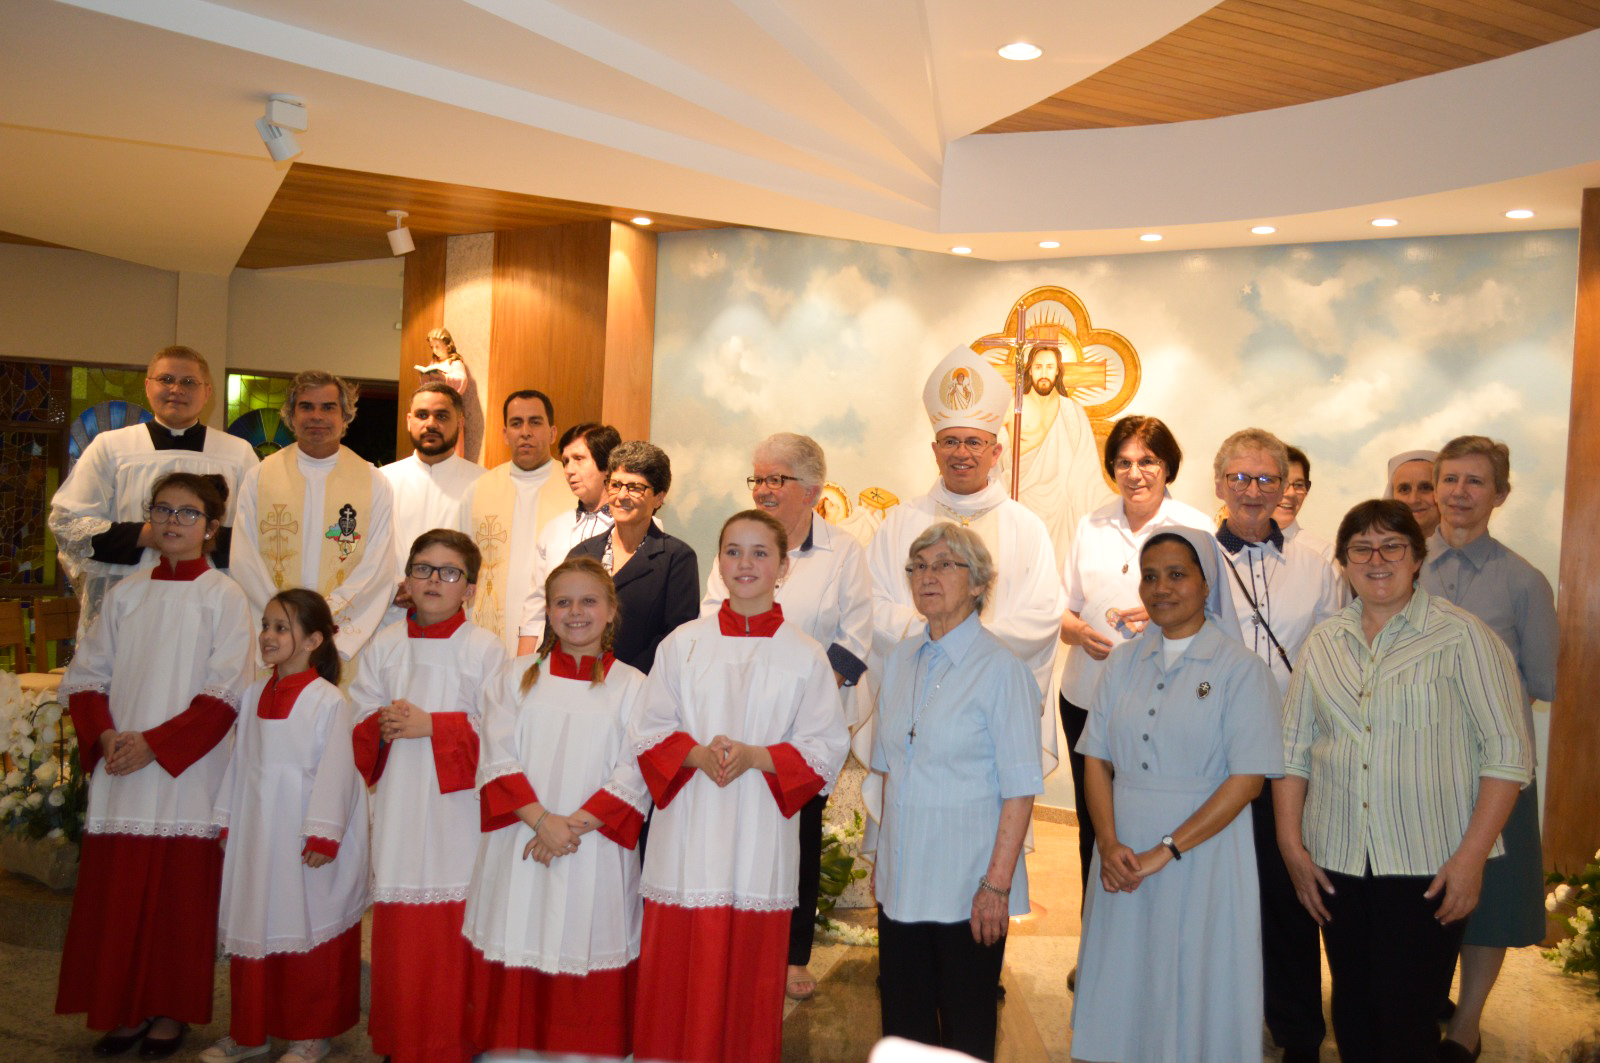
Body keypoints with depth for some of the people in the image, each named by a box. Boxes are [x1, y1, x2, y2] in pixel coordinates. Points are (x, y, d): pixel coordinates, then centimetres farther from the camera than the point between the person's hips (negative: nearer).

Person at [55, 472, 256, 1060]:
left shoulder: (224, 597, -3)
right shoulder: (125, 593, 9)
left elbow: (225, 693, -8)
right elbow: (86, 676, 8)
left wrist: (155, 744, -15)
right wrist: (105, 736, -9)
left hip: (186, 772, -4)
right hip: (119, 773, 4)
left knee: (180, 892, 2)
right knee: (115, 892, 7)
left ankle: (171, 1011, 17)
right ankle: (127, 1009, 21)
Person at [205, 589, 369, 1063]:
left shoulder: (328, 701, -13)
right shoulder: (255, 694, 6)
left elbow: (335, 771, -14)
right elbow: (239, 762, 11)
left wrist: (322, 836, -15)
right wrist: (228, 822, 12)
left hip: (302, 837, -6)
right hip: (256, 835, 6)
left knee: (305, 931, 5)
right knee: (253, 930, 13)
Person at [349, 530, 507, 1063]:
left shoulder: (485, 649, -3)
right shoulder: (385, 645, 10)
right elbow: (357, 719, 12)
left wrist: (434, 727, -15)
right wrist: (381, 726, -9)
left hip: (457, 808, -4)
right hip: (398, 810, 4)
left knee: (452, 936, -2)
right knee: (397, 935, 7)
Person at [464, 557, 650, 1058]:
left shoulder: (632, 686, 4)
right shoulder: (517, 676, 8)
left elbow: (635, 774, -3)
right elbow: (498, 760, 0)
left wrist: (577, 824, -14)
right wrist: (541, 819, -14)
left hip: (595, 853, -1)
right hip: (520, 849, 1)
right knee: (515, 979, 5)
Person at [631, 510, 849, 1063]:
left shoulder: (805, 655, 2)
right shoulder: (682, 644, 5)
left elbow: (826, 748, -1)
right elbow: (649, 731, 6)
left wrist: (756, 757, -15)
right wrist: (697, 754, -13)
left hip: (760, 836, -1)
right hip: (687, 833, 1)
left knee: (749, 982, 5)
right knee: (675, 975, 4)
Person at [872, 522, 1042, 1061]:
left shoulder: (1001, 669, -11)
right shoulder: (900, 660, 7)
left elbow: (1020, 789, -12)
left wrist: (997, 883, -16)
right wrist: (882, 857, 12)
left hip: (966, 884, -5)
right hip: (901, 877, 5)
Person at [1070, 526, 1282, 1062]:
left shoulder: (1240, 669, -6)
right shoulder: (1123, 663, 8)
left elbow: (1248, 778, -12)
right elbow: (1098, 759, 6)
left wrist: (1165, 851, -15)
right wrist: (1108, 843, -9)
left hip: (1203, 856, -4)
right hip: (1123, 860, 4)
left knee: (1194, 989, 6)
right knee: (1123, 984, 11)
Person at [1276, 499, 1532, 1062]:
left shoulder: (1462, 636, -5)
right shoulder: (1324, 642, 8)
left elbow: (1508, 751, -7)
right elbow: (1294, 746, 10)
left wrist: (1471, 856, -11)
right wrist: (1291, 844, 4)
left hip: (1427, 865, -4)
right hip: (1336, 861, 4)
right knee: (1352, 1013, 14)